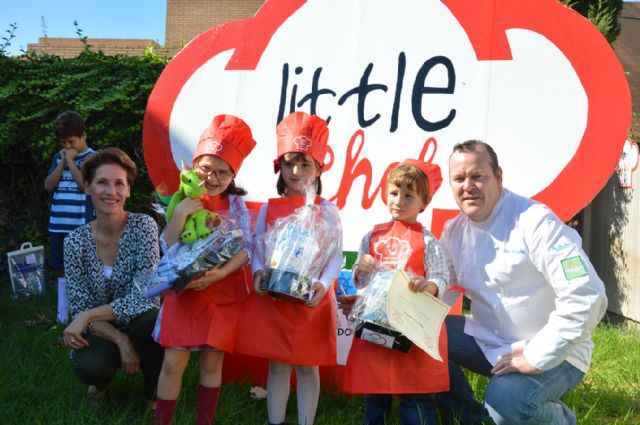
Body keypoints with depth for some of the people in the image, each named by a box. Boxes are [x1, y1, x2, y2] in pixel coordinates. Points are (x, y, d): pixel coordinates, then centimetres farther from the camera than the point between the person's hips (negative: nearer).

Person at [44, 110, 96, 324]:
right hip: (58, 224, 5)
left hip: (82, 225, -5)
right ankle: (62, 314, 22)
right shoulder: (59, 157, 12)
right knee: (62, 269, 12)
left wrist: (71, 161, -10)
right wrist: (62, 162, -4)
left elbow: (86, 184, -15)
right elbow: (49, 185, 5)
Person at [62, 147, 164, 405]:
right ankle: (102, 380, 9)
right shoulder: (75, 241, -7)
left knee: (153, 323, -36)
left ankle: (154, 391, -4)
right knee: (89, 368, -32)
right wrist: (120, 340, -23)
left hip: (139, 323, -1)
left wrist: (86, 317, -26)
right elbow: (80, 306, -8)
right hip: (100, 330, 1)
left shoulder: (143, 226, -14)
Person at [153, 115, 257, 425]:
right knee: (173, 362, -2)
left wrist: (219, 273, -20)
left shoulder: (235, 205, -1)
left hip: (224, 292, 0)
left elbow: (246, 249, -6)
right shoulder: (183, 202, 0)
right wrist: (179, 214, -20)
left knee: (212, 361, 6)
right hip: (185, 290, 0)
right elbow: (168, 248, -7)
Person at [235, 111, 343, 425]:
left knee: (308, 366, 8)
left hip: (311, 299, -2)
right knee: (277, 365, 10)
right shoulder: (269, 208, 6)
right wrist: (258, 274, -12)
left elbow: (336, 255, -3)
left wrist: (324, 284, -18)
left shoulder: (326, 211, -1)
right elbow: (256, 247, 7)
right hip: (272, 297, 2)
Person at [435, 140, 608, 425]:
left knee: (507, 401, -33)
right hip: (490, 341, 6)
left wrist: (536, 357, -24)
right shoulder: (454, 230, 2)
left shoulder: (535, 221, -21)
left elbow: (586, 297, -27)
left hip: (552, 352, -6)